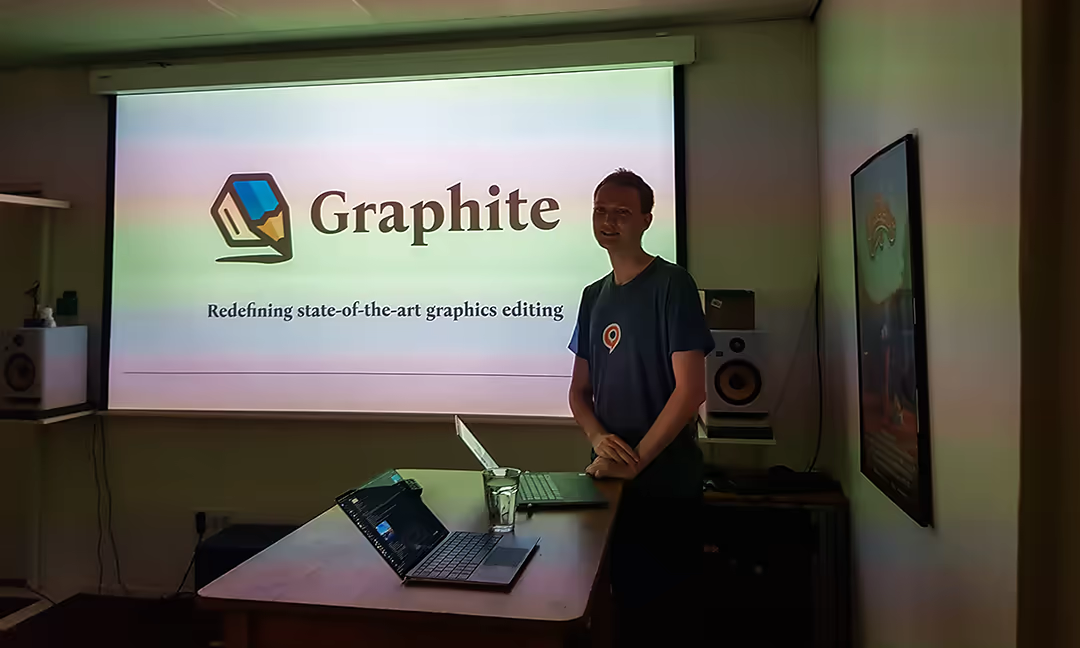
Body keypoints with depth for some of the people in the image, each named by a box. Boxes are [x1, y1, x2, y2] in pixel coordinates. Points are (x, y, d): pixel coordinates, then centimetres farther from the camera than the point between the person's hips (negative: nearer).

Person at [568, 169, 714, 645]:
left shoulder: (672, 285, -10)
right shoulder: (594, 295, 9)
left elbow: (691, 390, -17)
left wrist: (635, 461, -17)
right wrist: (598, 436, -7)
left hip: (666, 483, -6)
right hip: (611, 479, 6)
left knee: (666, 609, 8)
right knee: (621, 602, 18)